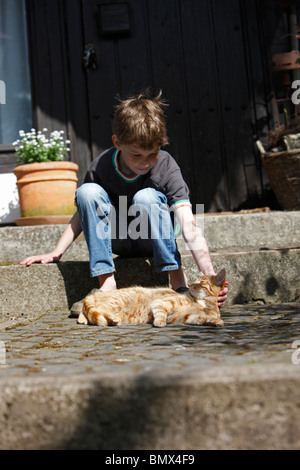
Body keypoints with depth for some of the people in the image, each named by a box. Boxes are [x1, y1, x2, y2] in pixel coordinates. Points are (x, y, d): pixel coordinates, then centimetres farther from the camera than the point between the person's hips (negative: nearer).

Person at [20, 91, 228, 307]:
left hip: (153, 241, -2)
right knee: (87, 191, -23)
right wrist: (56, 253, -9)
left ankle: (177, 278, -20)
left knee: (146, 197, -32)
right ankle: (106, 280, -24)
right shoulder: (101, 167, -16)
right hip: (118, 241, 2)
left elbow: (189, 226, -31)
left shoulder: (166, 167, -23)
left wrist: (210, 277, -42)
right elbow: (84, 212, 0)